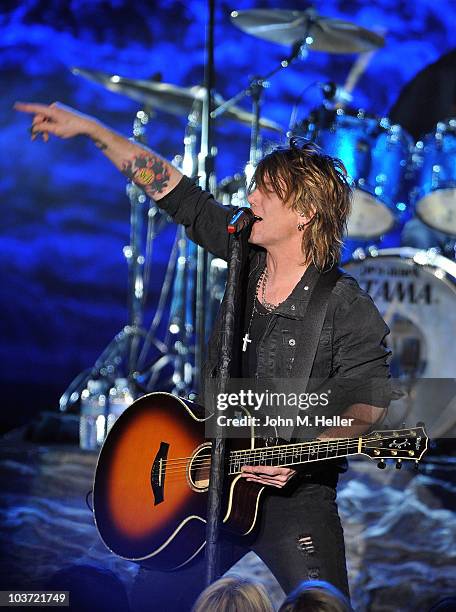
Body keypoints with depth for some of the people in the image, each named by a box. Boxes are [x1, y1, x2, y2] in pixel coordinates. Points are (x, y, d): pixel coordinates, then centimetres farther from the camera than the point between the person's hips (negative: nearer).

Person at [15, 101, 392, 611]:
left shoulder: (345, 307, -14)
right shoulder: (244, 254, 3)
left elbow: (368, 405, -14)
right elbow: (172, 190, 7)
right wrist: (88, 128, 9)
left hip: (296, 493, -6)